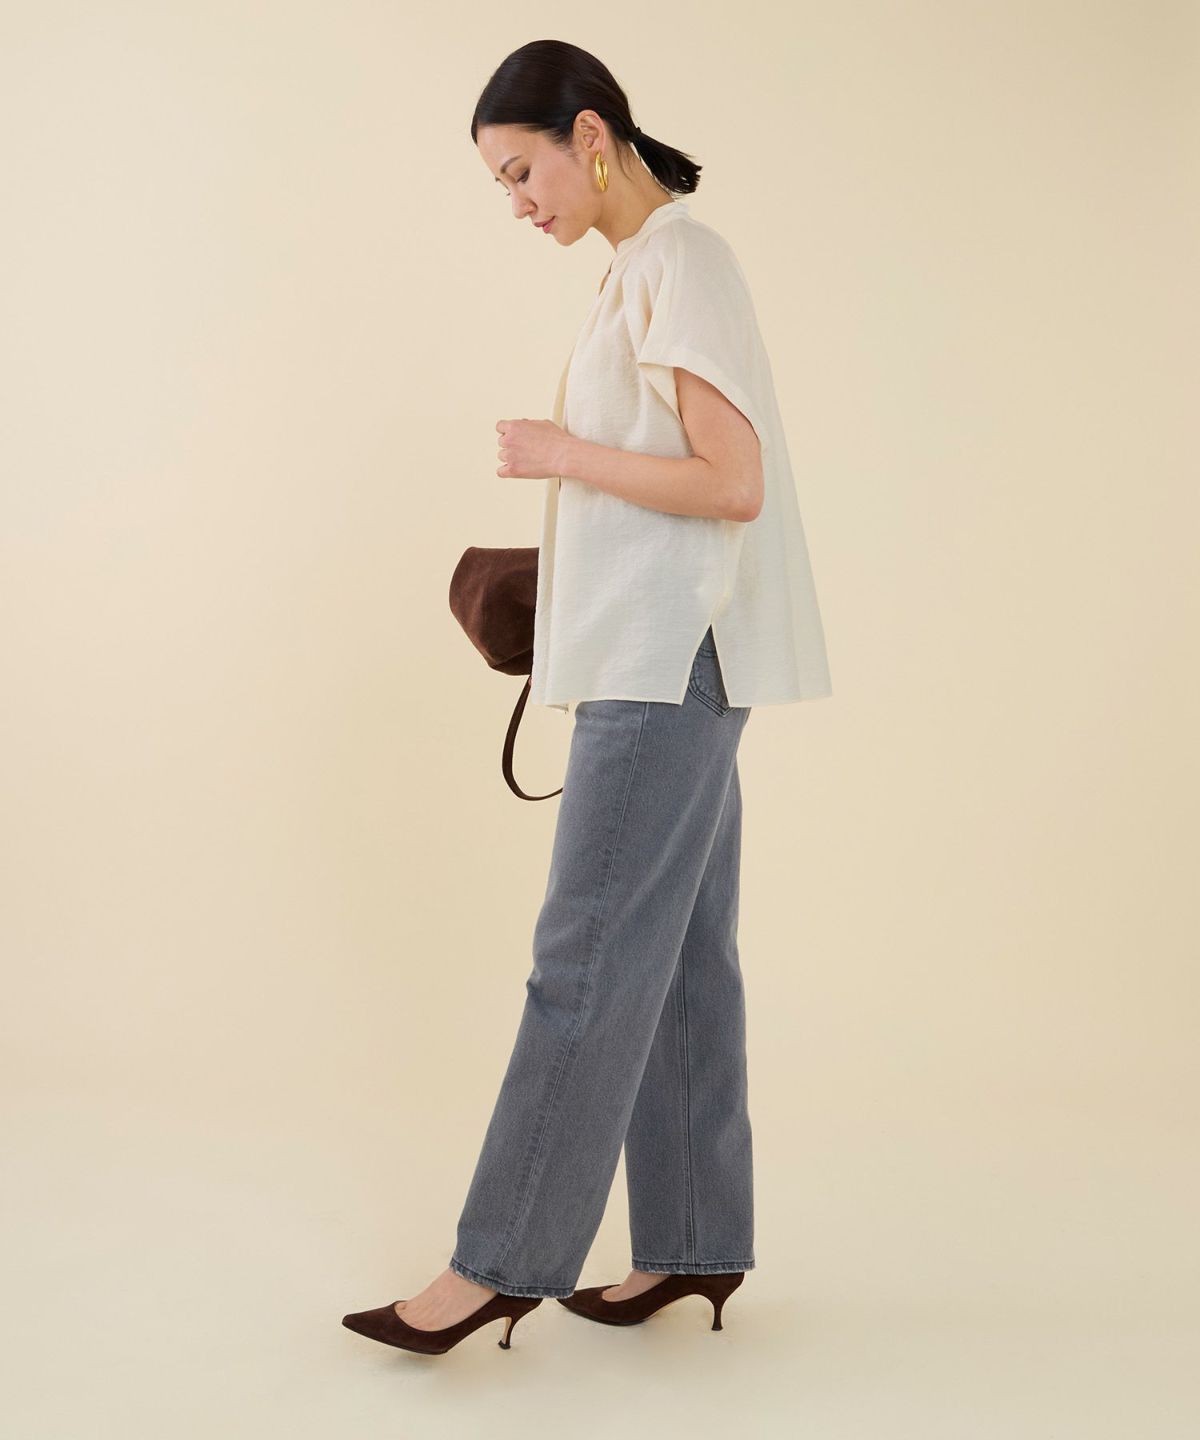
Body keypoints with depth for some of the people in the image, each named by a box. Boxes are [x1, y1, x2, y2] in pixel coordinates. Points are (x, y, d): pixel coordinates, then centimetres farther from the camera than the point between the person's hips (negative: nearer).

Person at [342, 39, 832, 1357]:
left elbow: (735, 483, -18)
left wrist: (562, 455, -11)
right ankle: (694, 1242, 17)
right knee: (678, 959, 10)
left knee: (588, 959, -6)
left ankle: (502, 1258, 1)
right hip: (659, 662, 10)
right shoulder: (642, 270, 18)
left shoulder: (683, 262, -10)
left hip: (671, 663, -10)